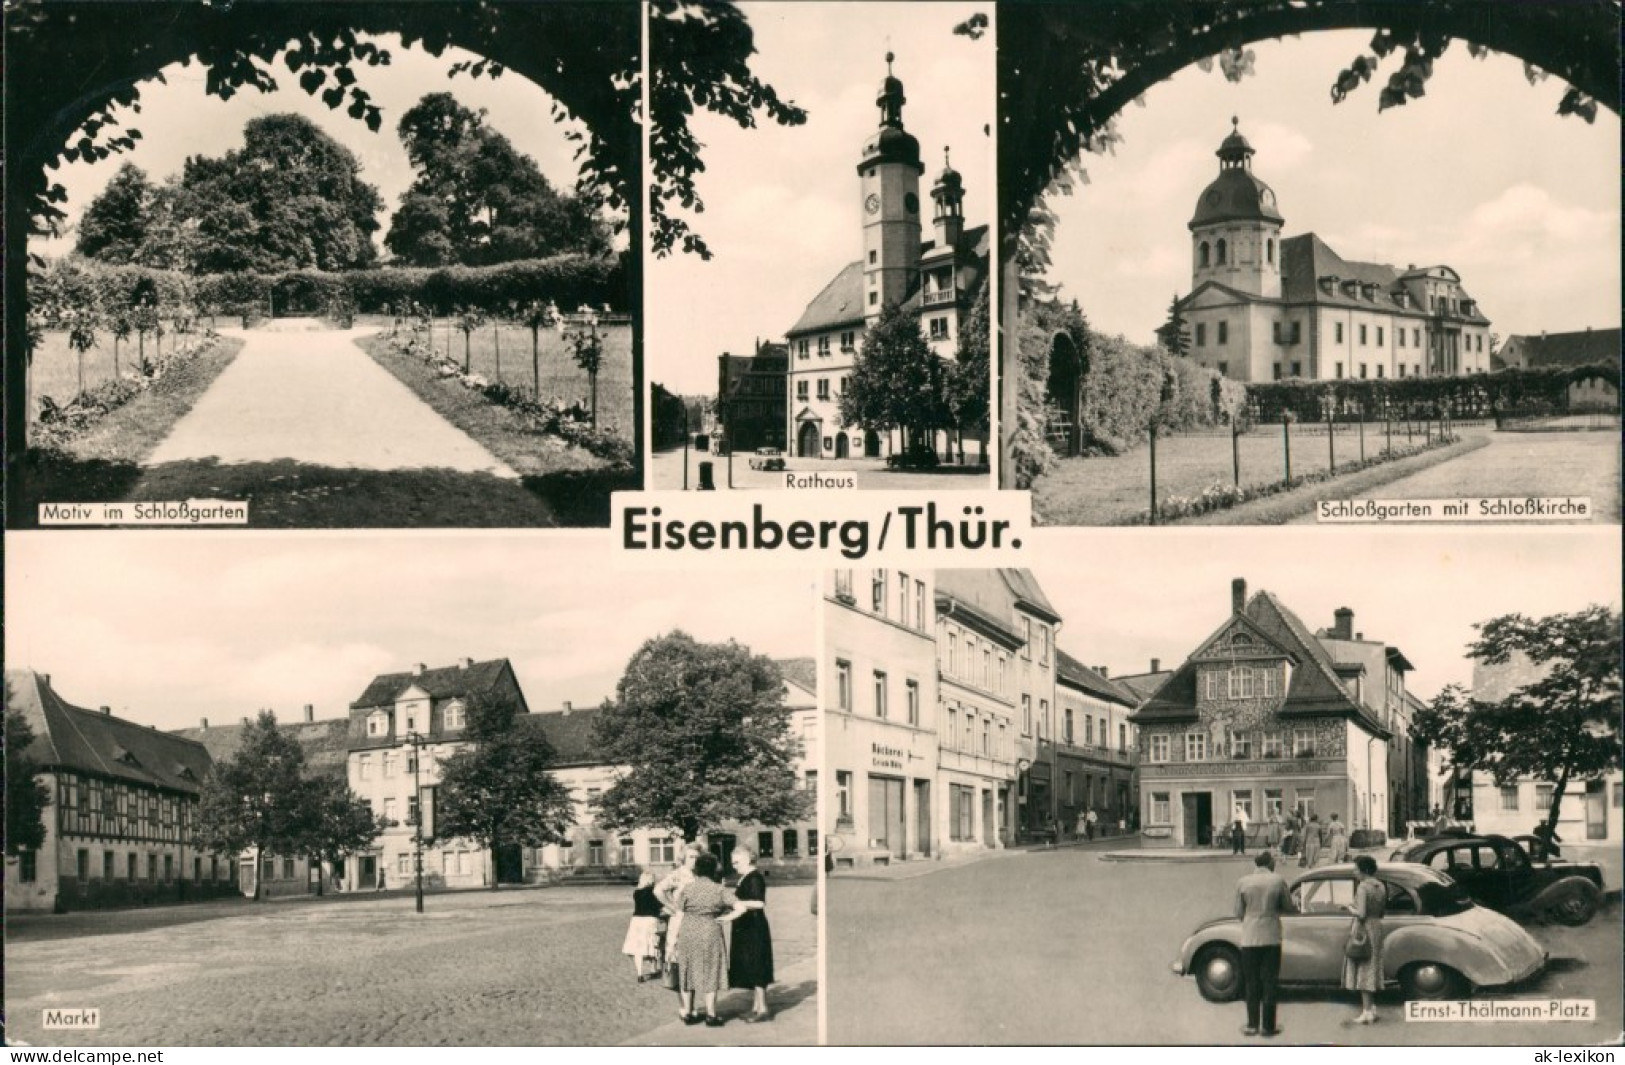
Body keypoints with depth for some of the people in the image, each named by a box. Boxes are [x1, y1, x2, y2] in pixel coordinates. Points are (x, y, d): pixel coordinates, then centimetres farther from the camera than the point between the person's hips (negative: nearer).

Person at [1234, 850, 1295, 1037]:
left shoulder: (1242, 882, -3)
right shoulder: (1278, 880, -4)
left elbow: (1239, 913, 3)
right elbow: (1289, 907, 4)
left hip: (1249, 939, 1)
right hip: (1271, 938, -1)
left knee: (1251, 983, 10)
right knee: (1269, 983, 7)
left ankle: (1252, 1025, 11)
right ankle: (1268, 1025, 9)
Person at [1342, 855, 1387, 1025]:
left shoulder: (1363, 887, -17)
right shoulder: (1381, 887, 7)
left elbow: (1361, 913, -22)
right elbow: (1380, 911, 13)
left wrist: (1350, 908, -3)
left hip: (1364, 928, -8)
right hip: (1377, 928, 8)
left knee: (1363, 970, -2)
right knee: (1372, 969, 16)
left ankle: (1367, 1011, -2)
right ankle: (1372, 1008, 21)